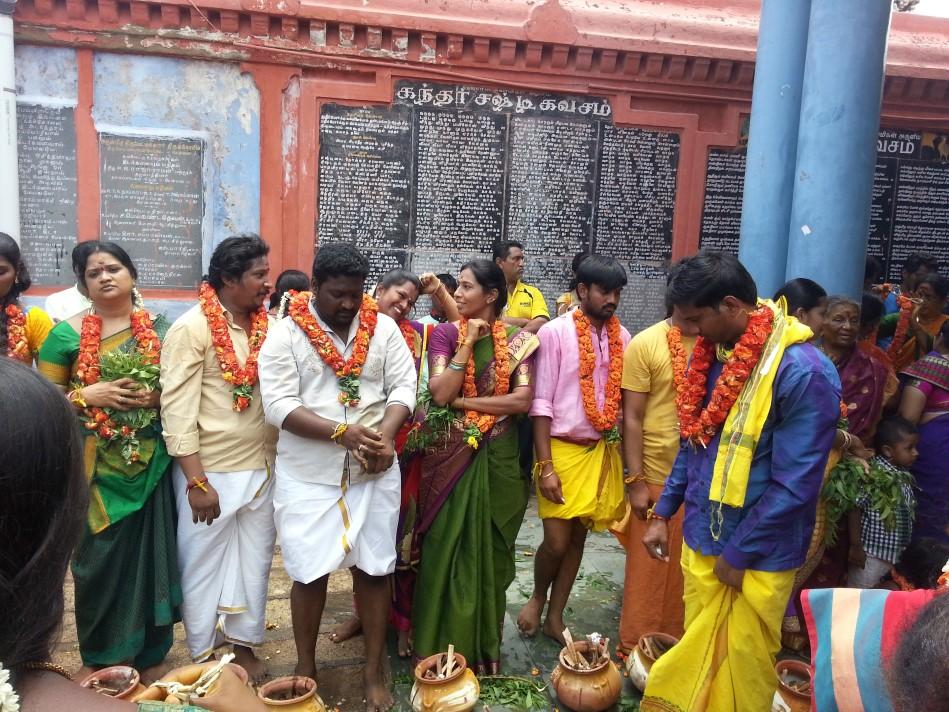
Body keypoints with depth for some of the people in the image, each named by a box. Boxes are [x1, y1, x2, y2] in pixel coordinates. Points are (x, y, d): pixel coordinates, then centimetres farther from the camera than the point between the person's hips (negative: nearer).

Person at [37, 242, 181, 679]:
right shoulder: (67, 334, 1)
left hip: (151, 465, 2)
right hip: (95, 468, -1)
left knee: (150, 554, 7)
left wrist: (159, 396, -9)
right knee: (101, 559, 5)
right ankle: (104, 661, 25)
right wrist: (88, 395, -14)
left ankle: (150, 657, 24)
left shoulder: (160, 329, 6)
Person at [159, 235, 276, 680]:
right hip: (209, 473, -5)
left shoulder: (267, 326, 3)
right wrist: (197, 481, -17)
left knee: (254, 561, 16)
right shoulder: (191, 329, -12)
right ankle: (203, 657, 29)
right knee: (204, 564, 11)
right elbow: (177, 411, -14)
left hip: (263, 468, 5)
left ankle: (244, 645, 35)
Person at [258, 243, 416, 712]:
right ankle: (305, 667, 30)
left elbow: (403, 387, 0)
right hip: (308, 475, -1)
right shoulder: (286, 334, -6)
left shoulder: (383, 327, 2)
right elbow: (279, 406, -13)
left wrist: (385, 437, -18)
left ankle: (374, 671, 25)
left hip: (374, 472, 2)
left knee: (373, 568, 8)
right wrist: (343, 433, -23)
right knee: (310, 573, 8)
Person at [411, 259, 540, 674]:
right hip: (450, 454, 0)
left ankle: (482, 647, 28)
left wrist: (464, 401, -11)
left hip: (496, 457, 1)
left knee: (487, 550, 10)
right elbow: (439, 393, -14)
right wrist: (468, 342, -16)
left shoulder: (516, 340, -1)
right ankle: (440, 646, 23)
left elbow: (523, 400, -12)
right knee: (445, 548, 6)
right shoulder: (445, 333, -2)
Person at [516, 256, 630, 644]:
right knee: (557, 541, -2)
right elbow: (541, 402, -11)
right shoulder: (555, 332, -10)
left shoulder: (622, 337, 4)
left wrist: (626, 456, 4)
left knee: (578, 537, 12)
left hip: (603, 451, 4)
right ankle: (537, 597, 29)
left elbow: (625, 400, 7)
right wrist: (545, 466, -14)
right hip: (563, 449, -4)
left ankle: (555, 617, 29)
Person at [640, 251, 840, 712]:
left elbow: (795, 484, -20)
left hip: (757, 556, -6)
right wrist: (663, 513, 10)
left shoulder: (803, 372, -21)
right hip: (701, 540, 6)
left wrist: (739, 553, -13)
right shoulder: (712, 352, 2)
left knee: (741, 666, 11)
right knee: (697, 657, 18)